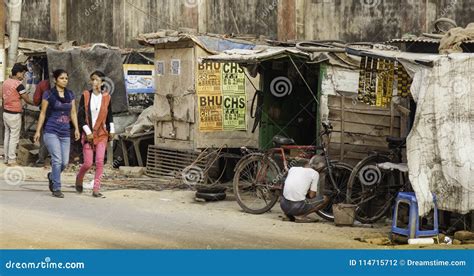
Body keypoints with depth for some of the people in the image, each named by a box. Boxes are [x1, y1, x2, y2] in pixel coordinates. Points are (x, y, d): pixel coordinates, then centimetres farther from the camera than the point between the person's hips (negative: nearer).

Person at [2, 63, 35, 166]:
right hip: (14, 115, -8)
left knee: (7, 135, 14)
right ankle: (12, 160, 4)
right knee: (14, 138, 0)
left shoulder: (6, 82, 5)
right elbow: (27, 100, -14)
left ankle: (6, 158, 20)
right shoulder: (18, 85, -18)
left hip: (6, 113, 8)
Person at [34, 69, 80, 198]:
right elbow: (43, 113, 2)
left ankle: (52, 176, 32)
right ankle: (56, 189, -6)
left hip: (65, 133, 5)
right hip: (51, 131, -5)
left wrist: (76, 129, 2)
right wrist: (38, 131, 0)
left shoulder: (70, 94, 11)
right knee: (57, 160, -14)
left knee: (65, 163, 2)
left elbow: (73, 113, 13)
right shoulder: (49, 94, -2)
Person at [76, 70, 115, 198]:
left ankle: (96, 189, -5)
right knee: (88, 163, -1)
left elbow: (109, 115, 15)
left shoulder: (106, 97, 2)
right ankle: (79, 178, 30)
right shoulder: (85, 95, -4)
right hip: (88, 134, -1)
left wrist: (111, 130, 8)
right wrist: (87, 132, -10)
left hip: (102, 134, 1)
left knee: (100, 161, -9)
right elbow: (80, 116, -4)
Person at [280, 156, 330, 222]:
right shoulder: (315, 173, -1)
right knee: (325, 199, 12)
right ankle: (300, 216, -2)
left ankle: (290, 214, 13)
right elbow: (311, 196, -1)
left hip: (284, 206, 6)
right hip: (298, 207, -6)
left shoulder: (292, 169, 13)